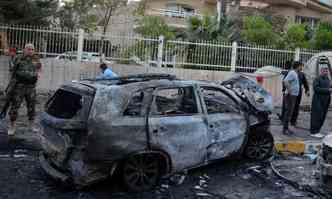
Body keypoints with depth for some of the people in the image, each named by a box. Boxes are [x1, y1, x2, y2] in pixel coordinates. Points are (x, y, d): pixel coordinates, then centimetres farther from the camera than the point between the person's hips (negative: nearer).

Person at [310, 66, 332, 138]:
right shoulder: (317, 79, -5)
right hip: (318, 101, -7)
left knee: (322, 117, 8)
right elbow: (316, 88, -17)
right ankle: (313, 132, -2)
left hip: (325, 102, 7)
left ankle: (317, 131, 16)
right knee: (317, 116, -7)